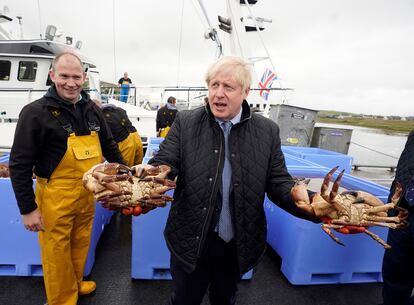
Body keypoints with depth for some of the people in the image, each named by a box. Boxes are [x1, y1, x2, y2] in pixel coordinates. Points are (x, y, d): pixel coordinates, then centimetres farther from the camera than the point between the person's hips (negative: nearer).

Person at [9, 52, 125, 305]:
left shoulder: (92, 109, 4)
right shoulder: (36, 112, -12)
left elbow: (109, 145, 14)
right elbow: (20, 164, -10)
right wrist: (28, 208, -11)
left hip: (88, 193, 5)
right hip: (56, 196, -5)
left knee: (81, 244, 21)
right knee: (57, 251, 10)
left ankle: (76, 284, 45)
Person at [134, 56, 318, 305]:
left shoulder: (268, 131, -5)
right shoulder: (185, 123, -6)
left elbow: (279, 183, -4)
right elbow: (164, 163, -11)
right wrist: (147, 174, -35)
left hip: (239, 246, 2)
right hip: (191, 242, -1)